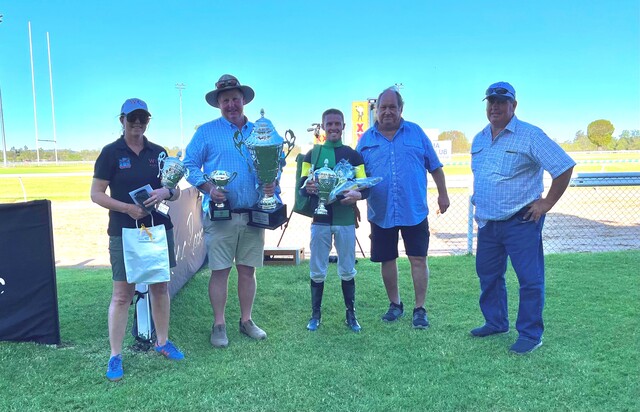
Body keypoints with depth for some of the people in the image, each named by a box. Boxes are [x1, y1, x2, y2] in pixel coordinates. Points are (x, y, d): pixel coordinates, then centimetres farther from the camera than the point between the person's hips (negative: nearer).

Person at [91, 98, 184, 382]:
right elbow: (96, 194, -4)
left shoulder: (158, 152, 8)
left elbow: (176, 192, 10)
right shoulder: (110, 153, -2)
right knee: (122, 295, 0)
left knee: (161, 287, 12)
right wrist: (127, 207, -18)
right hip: (124, 232, -3)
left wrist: (166, 192, -13)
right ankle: (115, 356, 12)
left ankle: (162, 342, 28)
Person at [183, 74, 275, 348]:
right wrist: (209, 188, -14)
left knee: (248, 270, 10)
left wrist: (272, 183, -4)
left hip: (253, 215, 3)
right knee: (220, 271, 1)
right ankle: (219, 326, 14)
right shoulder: (207, 132, 4)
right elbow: (190, 165, 2)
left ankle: (246, 321, 23)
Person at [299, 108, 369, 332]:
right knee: (317, 271, 5)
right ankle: (315, 314, 19)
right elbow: (301, 185, 4)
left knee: (347, 271, 8)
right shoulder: (312, 154, 8)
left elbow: (366, 186, 2)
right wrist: (308, 187, -20)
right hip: (320, 220, 0)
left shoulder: (353, 155, 6)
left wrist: (357, 194, -21)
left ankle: (351, 315, 20)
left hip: (346, 221, 0)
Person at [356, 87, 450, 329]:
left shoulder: (416, 132, 5)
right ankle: (395, 304, 29)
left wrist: (442, 194, 7)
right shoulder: (366, 139, 6)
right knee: (387, 260, 11)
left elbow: (434, 166, 8)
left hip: (414, 210, -1)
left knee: (418, 259, 1)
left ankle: (420, 309, 15)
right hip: (381, 212, 2)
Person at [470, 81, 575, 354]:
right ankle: (496, 322, 32)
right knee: (488, 274, 15)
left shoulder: (530, 136, -10)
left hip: (521, 222, -6)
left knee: (529, 278, -1)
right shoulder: (479, 139, 11)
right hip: (487, 222, 7)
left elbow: (564, 167, -11)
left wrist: (547, 203, -11)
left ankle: (531, 335, 11)